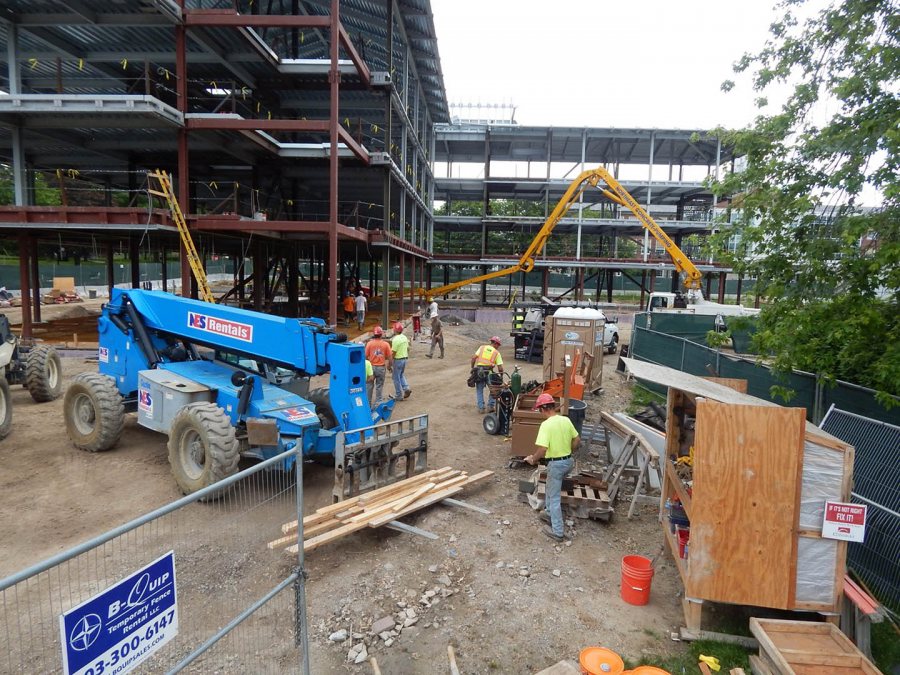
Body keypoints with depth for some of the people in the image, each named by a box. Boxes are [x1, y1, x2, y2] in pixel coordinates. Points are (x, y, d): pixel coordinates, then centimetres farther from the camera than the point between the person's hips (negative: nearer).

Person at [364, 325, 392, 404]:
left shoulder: (369, 343, -6)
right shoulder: (386, 344, -6)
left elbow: (366, 356, -4)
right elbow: (389, 357, -4)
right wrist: (389, 366, 11)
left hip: (371, 367, 0)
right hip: (381, 367, 0)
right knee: (379, 386, 8)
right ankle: (378, 401, 12)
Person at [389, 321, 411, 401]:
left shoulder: (395, 339, -20)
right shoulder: (405, 337, 5)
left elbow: (393, 353, -20)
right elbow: (408, 348, 12)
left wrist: (389, 365, -15)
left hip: (398, 360, -8)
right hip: (404, 358, 8)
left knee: (396, 378, 4)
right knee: (401, 375, 25)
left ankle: (398, 396, 11)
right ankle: (406, 388, 9)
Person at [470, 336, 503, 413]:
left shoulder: (482, 347, 14)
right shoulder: (497, 352, 10)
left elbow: (473, 358, 4)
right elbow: (500, 368, 4)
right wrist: (501, 376, 20)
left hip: (478, 370, 2)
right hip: (488, 372, -2)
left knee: (479, 390, 15)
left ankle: (481, 407, 10)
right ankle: (490, 406, 14)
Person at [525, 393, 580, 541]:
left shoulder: (546, 425, -23)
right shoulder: (566, 420, 0)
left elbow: (542, 449, -28)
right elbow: (577, 440, 10)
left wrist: (533, 459, -11)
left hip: (556, 464, -8)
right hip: (568, 461, 8)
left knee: (554, 498, 5)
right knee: (552, 488, 29)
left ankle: (558, 532, 12)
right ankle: (550, 513, 45)